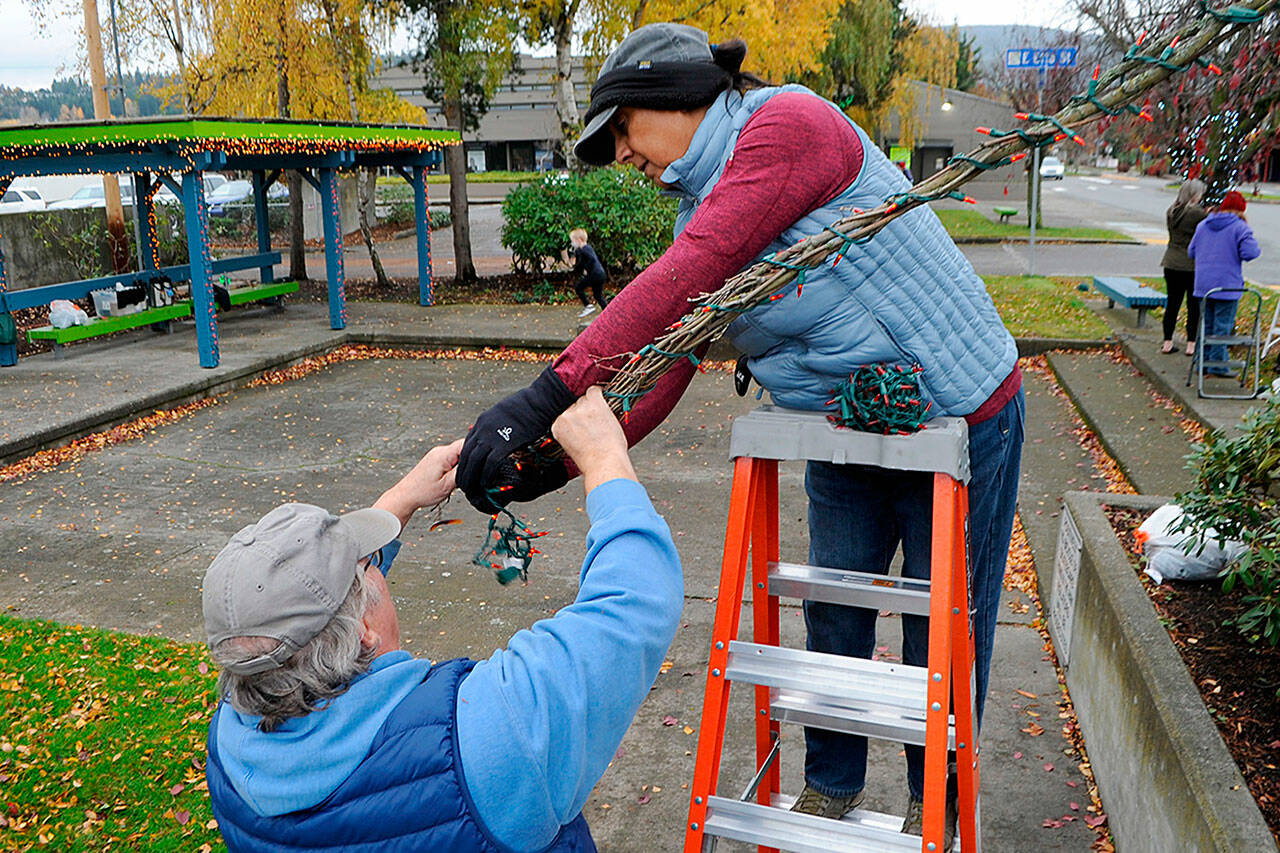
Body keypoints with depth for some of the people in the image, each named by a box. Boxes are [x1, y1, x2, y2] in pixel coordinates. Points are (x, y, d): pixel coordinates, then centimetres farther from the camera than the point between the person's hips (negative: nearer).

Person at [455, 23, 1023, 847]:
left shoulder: (789, 123, -21)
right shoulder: (700, 213, 5)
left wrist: (546, 395, -36)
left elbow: (680, 281, -33)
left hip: (959, 416, -7)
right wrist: (563, 455, -16)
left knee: (945, 629, 9)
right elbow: (662, 364, -3)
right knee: (832, 621, 15)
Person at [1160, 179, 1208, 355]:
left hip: (1171, 264, 5)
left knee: (1173, 303, 11)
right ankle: (1191, 344, 10)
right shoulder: (1197, 213, -15)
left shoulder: (1171, 211, 4)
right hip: (1192, 265, -5)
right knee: (1194, 305, 6)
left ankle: (1167, 342, 14)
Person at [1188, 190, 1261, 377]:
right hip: (1227, 285, -6)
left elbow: (1191, 252, 15)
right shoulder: (1240, 227, -8)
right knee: (1223, 326, 0)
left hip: (1203, 285, 6)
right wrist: (1255, 246, 5)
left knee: (1206, 324, 14)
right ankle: (1218, 365, 2)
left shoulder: (1203, 225, 11)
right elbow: (1249, 253, -16)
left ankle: (1203, 362, 17)